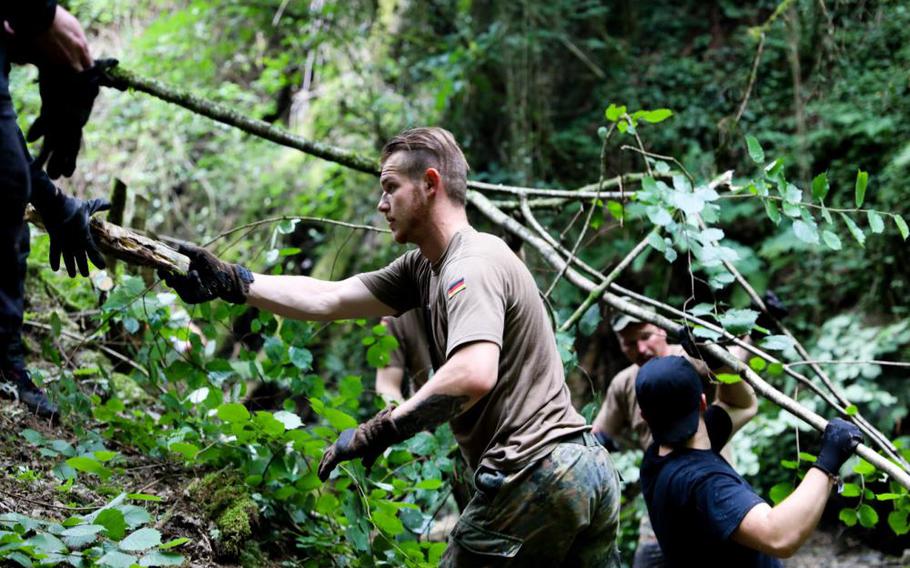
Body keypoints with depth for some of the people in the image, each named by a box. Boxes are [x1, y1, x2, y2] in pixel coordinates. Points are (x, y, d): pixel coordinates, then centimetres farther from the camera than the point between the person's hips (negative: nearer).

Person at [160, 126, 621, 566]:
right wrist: (229, 283, 7)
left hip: (534, 478, -9)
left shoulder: (472, 267, -15)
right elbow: (326, 299, 10)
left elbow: (472, 375, -32)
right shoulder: (424, 268, 14)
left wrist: (378, 432, -26)